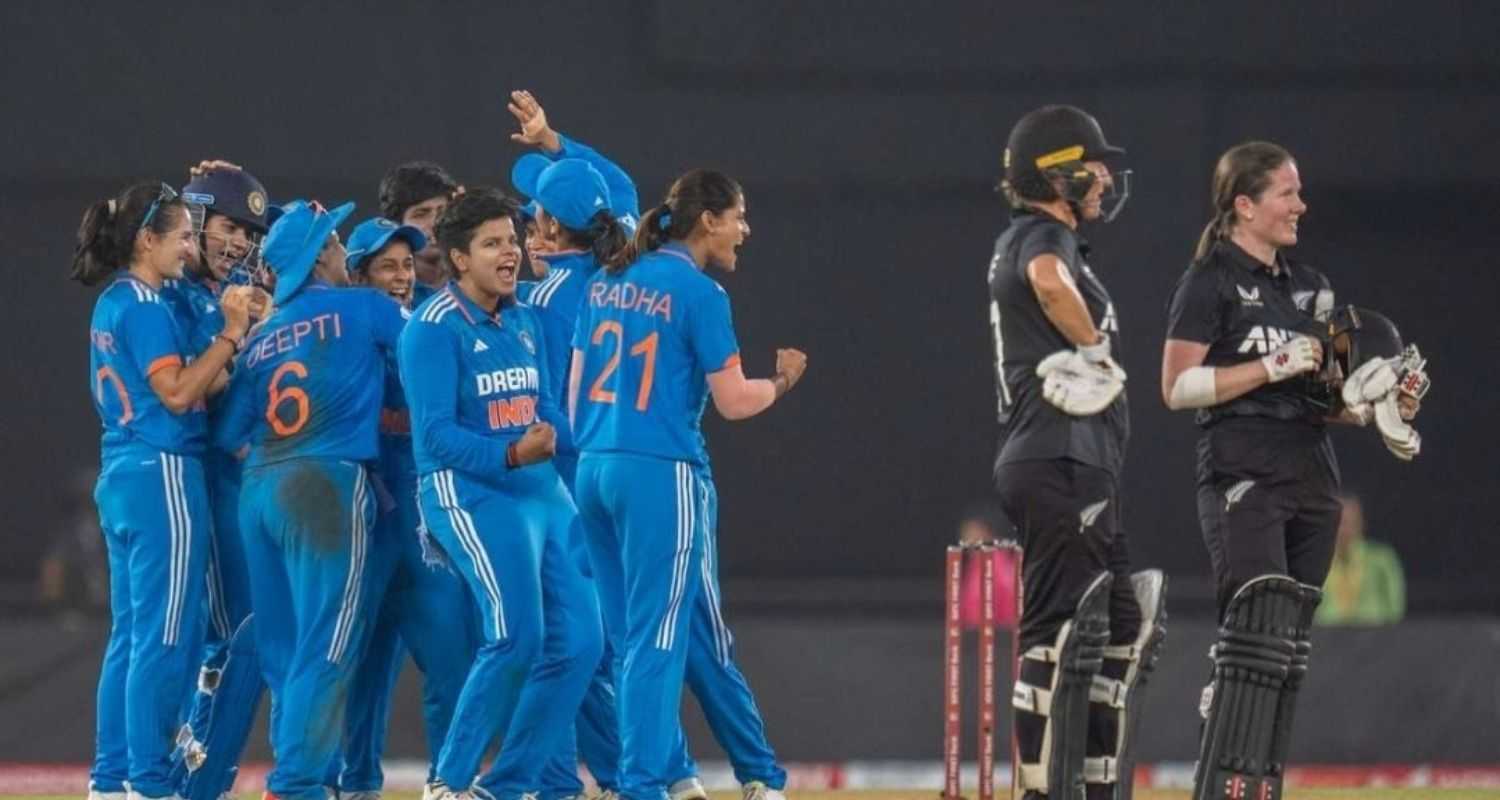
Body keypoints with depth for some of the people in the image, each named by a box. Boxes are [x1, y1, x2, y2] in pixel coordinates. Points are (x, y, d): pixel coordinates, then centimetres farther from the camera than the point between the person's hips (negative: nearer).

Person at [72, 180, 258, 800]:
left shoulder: (112, 304, 16)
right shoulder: (145, 307, -12)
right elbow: (177, 394, -17)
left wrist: (236, 331, 8)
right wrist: (231, 335, -11)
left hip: (121, 476, 10)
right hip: (163, 475, -10)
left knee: (130, 634, 11)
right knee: (165, 637, -7)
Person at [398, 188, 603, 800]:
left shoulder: (525, 322, 13)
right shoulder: (435, 328, -10)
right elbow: (435, 436, -16)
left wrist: (549, 439, -4)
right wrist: (511, 454, -27)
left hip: (544, 492, 8)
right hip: (471, 495, -8)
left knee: (578, 640, 2)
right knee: (517, 638, -18)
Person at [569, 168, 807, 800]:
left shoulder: (607, 283, 12)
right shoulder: (699, 293, -8)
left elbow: (575, 387, 14)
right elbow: (732, 400, -8)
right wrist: (782, 381, 10)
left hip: (594, 467, 7)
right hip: (662, 473, -7)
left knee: (631, 640, 13)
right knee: (658, 640, -4)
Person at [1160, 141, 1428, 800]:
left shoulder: (1310, 287, 20)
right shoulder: (1210, 282, -3)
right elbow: (1177, 388, -9)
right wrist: (1271, 367, -15)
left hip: (1313, 480, 8)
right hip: (1242, 477, -8)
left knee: (1289, 658, 5)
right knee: (1259, 637, -20)